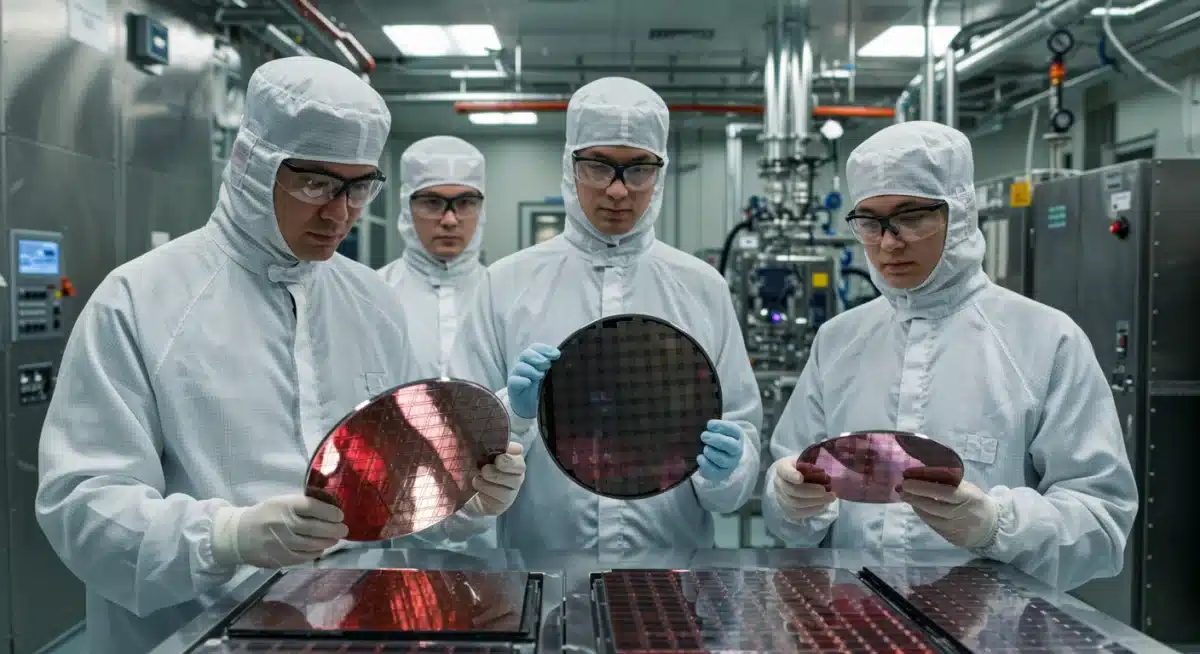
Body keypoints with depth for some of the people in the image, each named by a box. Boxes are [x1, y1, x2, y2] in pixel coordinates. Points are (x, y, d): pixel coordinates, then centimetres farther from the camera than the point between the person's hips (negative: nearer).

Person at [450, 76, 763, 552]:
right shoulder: (505, 284, -4)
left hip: (676, 549, 1)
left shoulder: (704, 289, 0)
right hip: (537, 546, -1)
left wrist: (724, 468, -19)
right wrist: (514, 413, -22)